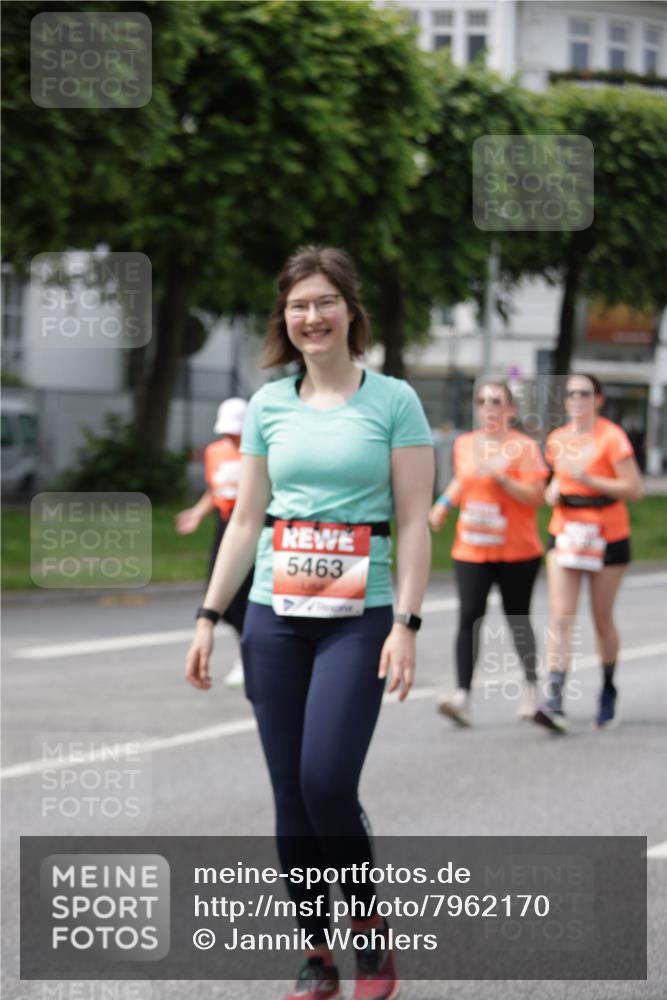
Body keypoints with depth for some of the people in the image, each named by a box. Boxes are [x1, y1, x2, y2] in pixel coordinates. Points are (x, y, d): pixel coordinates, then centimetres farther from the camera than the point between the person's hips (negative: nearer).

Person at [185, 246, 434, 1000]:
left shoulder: (393, 401, -1)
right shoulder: (268, 404, 9)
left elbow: (413, 523, -3)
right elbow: (245, 519, 13)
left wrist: (406, 625, -11)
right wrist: (208, 618, 9)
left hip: (359, 616, -4)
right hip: (275, 616, 4)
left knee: (327, 782, -15)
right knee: (290, 792, 3)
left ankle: (368, 921, 9)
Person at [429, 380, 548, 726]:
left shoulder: (523, 447, -5)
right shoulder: (464, 444, 9)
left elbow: (535, 497, -12)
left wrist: (501, 477, -23)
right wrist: (445, 502, 12)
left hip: (516, 551, -3)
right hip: (471, 549, 3)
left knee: (517, 618, 7)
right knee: (469, 616, -10)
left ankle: (531, 687, 24)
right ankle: (463, 696, -17)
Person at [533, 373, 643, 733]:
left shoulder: (611, 437, -10)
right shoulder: (557, 440, 7)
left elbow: (634, 488, -14)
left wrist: (588, 479, -20)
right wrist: (553, 491, 0)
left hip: (607, 537, -4)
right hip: (565, 533, 4)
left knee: (602, 619, 7)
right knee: (561, 616, -10)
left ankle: (608, 691, 30)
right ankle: (555, 701, -19)